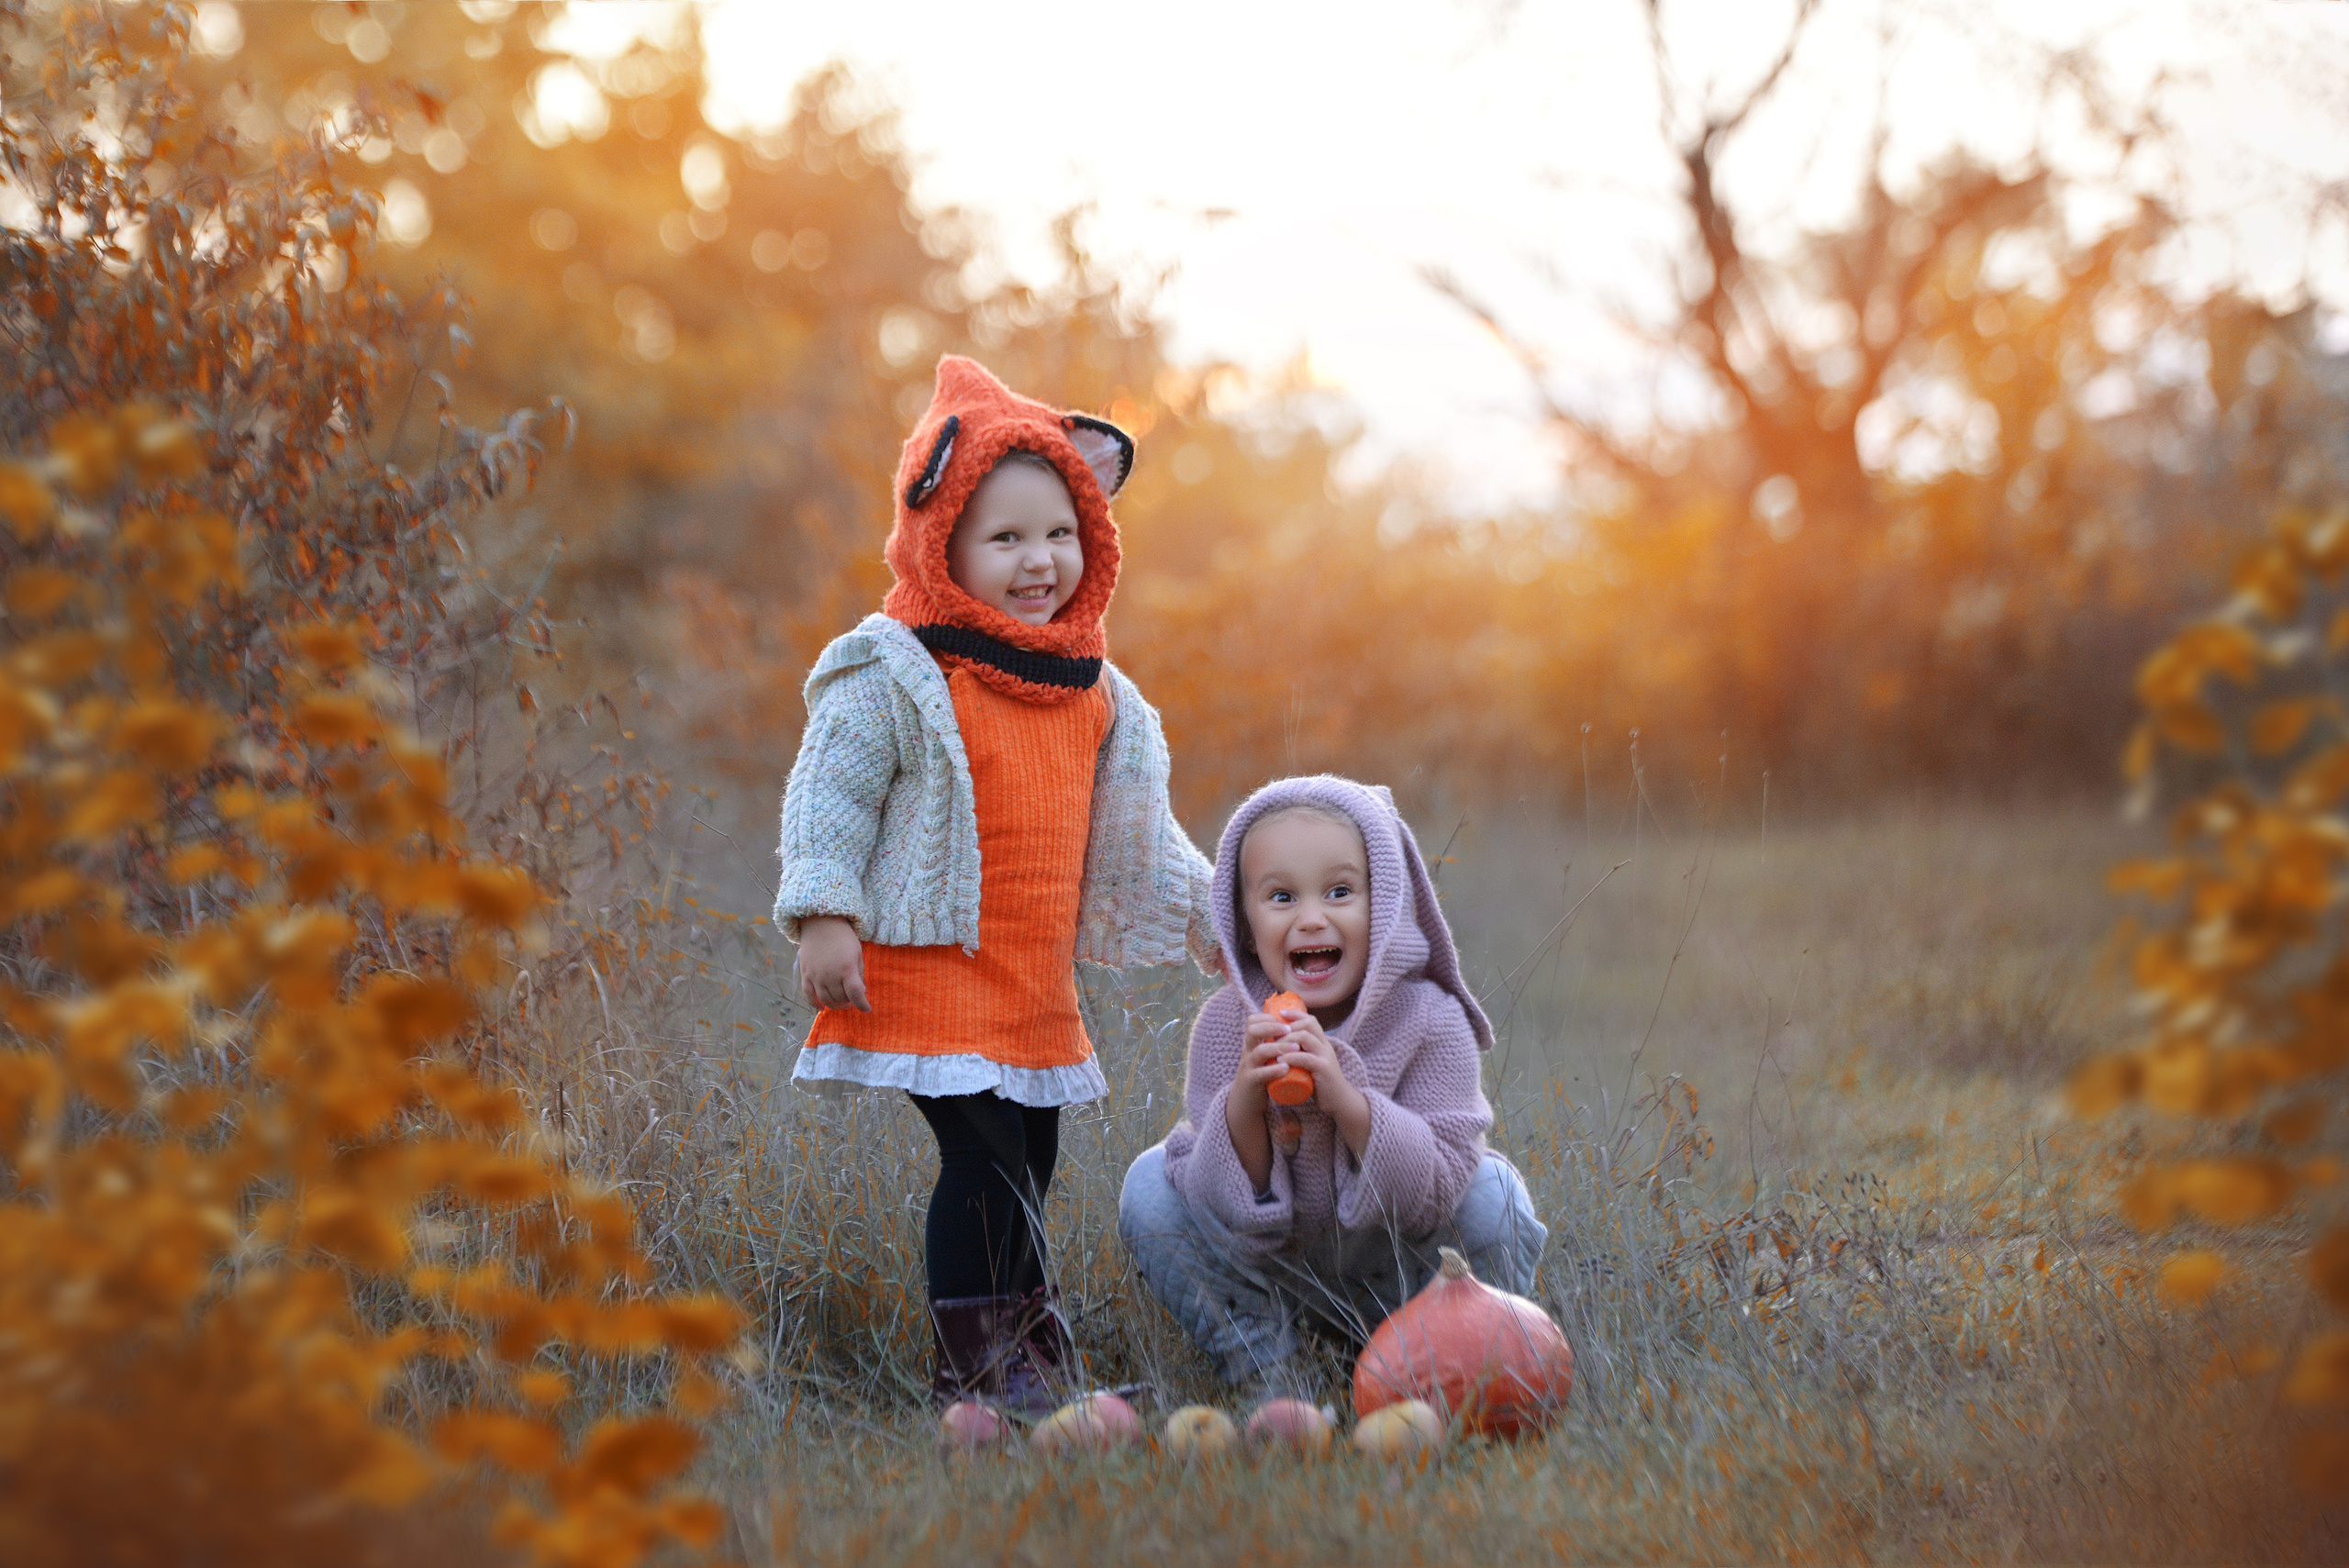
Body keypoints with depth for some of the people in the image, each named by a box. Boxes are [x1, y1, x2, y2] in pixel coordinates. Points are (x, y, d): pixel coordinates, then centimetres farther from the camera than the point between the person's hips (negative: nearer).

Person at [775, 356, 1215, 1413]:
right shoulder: (895, 678, -9)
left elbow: (1133, 827, 24)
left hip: (1038, 986, 7)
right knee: (984, 1160, -13)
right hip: (931, 972, -7)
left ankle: (1028, 1353, 22)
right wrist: (823, 914, -20)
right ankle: (975, 1371, -8)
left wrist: (1205, 913, 25)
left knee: (1026, 1166, 12)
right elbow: (828, 796, -11)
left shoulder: (1092, 692, 13)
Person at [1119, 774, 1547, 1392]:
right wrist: (1244, 1102, -38)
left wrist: (1346, 1098, -39)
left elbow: (1438, 1189, -26)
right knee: (1149, 1184, -17)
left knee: (1492, 1193, -27)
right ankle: (1260, 1364, -8)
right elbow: (1222, 1205, -18)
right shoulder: (1226, 1026, -17)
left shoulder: (1431, 1022, -20)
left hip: (1400, 1274, -1)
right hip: (1273, 1278, 2)